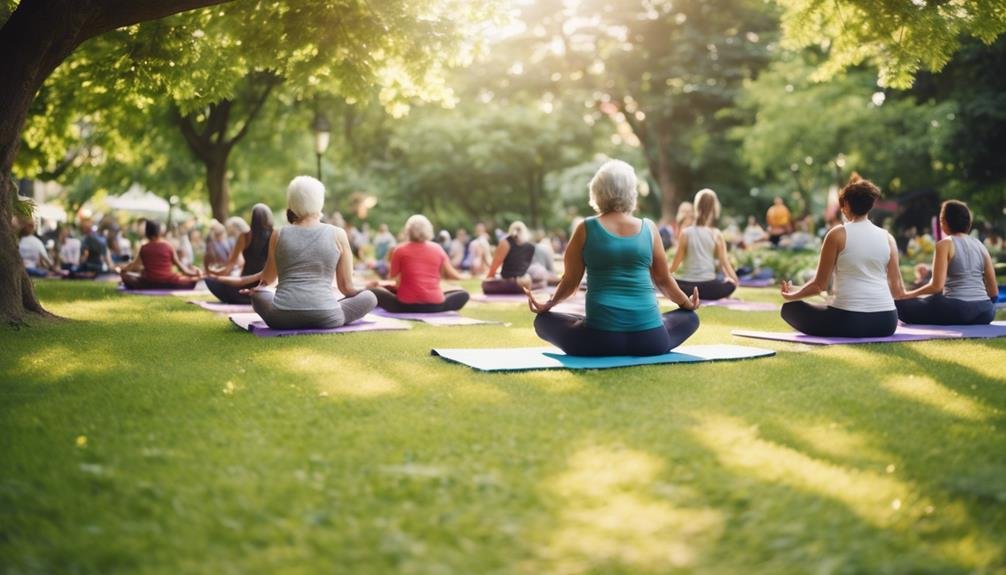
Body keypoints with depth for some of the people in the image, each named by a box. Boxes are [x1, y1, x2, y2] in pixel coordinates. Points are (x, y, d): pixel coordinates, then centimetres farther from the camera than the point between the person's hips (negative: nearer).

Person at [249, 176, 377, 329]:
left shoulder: (278, 236, 6)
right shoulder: (338, 235, 2)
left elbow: (267, 280, 21)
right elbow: (346, 287, 9)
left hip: (283, 319, 1)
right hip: (325, 319, -1)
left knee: (258, 294, 33)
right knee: (369, 297, 22)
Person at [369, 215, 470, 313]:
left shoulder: (400, 249, 0)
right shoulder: (437, 249, 5)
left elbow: (392, 275, 10)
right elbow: (450, 274, 12)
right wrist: (461, 277, 34)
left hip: (407, 305, -1)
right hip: (434, 305, 1)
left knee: (371, 292, 13)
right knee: (463, 294, 24)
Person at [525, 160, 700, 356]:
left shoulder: (586, 229, 1)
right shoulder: (649, 228, 4)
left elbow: (571, 281, 7)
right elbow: (663, 279, 14)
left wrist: (547, 305, 26)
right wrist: (687, 304, 32)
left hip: (600, 338, -2)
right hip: (648, 338, 2)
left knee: (543, 321, 22)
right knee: (690, 317, 31)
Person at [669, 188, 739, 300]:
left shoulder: (686, 233, -3)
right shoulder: (717, 235, -3)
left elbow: (676, 262, 2)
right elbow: (724, 262, 2)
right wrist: (734, 279, 20)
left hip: (686, 284, 1)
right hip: (708, 286, 0)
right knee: (730, 284, 28)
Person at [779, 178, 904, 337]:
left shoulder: (837, 234, -2)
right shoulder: (887, 238, 8)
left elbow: (819, 285, 0)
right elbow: (897, 289, 10)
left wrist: (791, 295, 18)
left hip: (848, 321, -5)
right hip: (885, 323, 5)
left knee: (789, 308, 16)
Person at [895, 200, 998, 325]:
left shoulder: (945, 244, -4)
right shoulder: (979, 245, 12)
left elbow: (937, 286, -13)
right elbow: (994, 292, 12)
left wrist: (909, 294, 0)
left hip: (957, 310, -6)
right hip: (985, 312, 7)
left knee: (900, 303, 4)